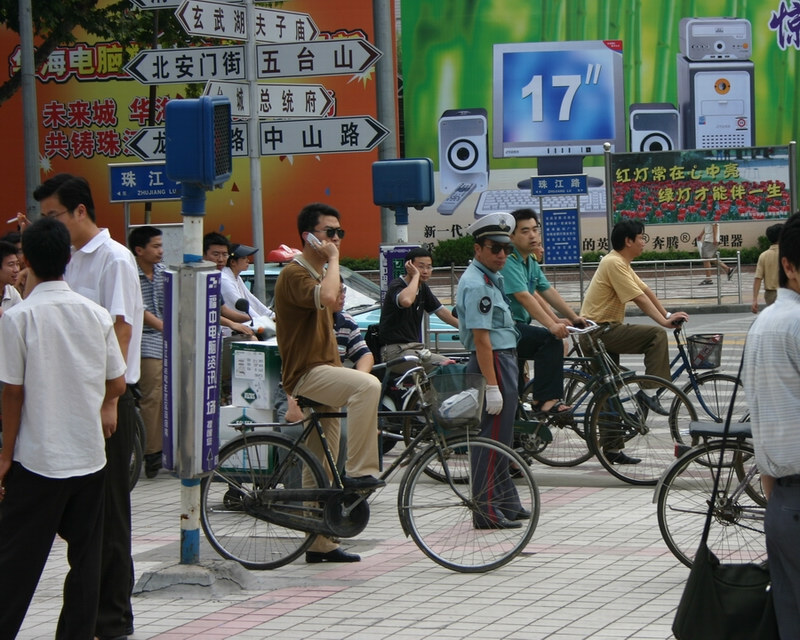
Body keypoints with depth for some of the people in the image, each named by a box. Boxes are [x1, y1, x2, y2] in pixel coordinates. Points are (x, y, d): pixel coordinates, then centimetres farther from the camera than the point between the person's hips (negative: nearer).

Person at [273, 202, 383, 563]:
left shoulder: (316, 273, 21)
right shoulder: (295, 274, -12)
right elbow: (326, 297, -33)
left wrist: (342, 373, 23)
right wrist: (333, 259, -19)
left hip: (321, 376, 10)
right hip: (306, 374, -10)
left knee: (322, 469, 10)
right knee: (368, 385, -34)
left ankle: (320, 544, 14)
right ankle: (359, 472, -31)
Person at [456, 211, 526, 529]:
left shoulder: (489, 278, 16)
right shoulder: (477, 284, -18)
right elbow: (481, 338, -22)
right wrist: (492, 386, -25)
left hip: (502, 362, 11)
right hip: (493, 364, -11)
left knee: (500, 439, 17)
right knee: (493, 440, -8)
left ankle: (507, 504, 25)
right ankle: (487, 512, -6)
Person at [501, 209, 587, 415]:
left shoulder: (531, 262, 14)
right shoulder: (508, 261, -17)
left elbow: (548, 292, 13)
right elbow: (524, 297, -26)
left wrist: (574, 317, 4)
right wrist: (552, 325, -34)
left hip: (518, 326, 10)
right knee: (551, 339, -25)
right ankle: (545, 400, -24)